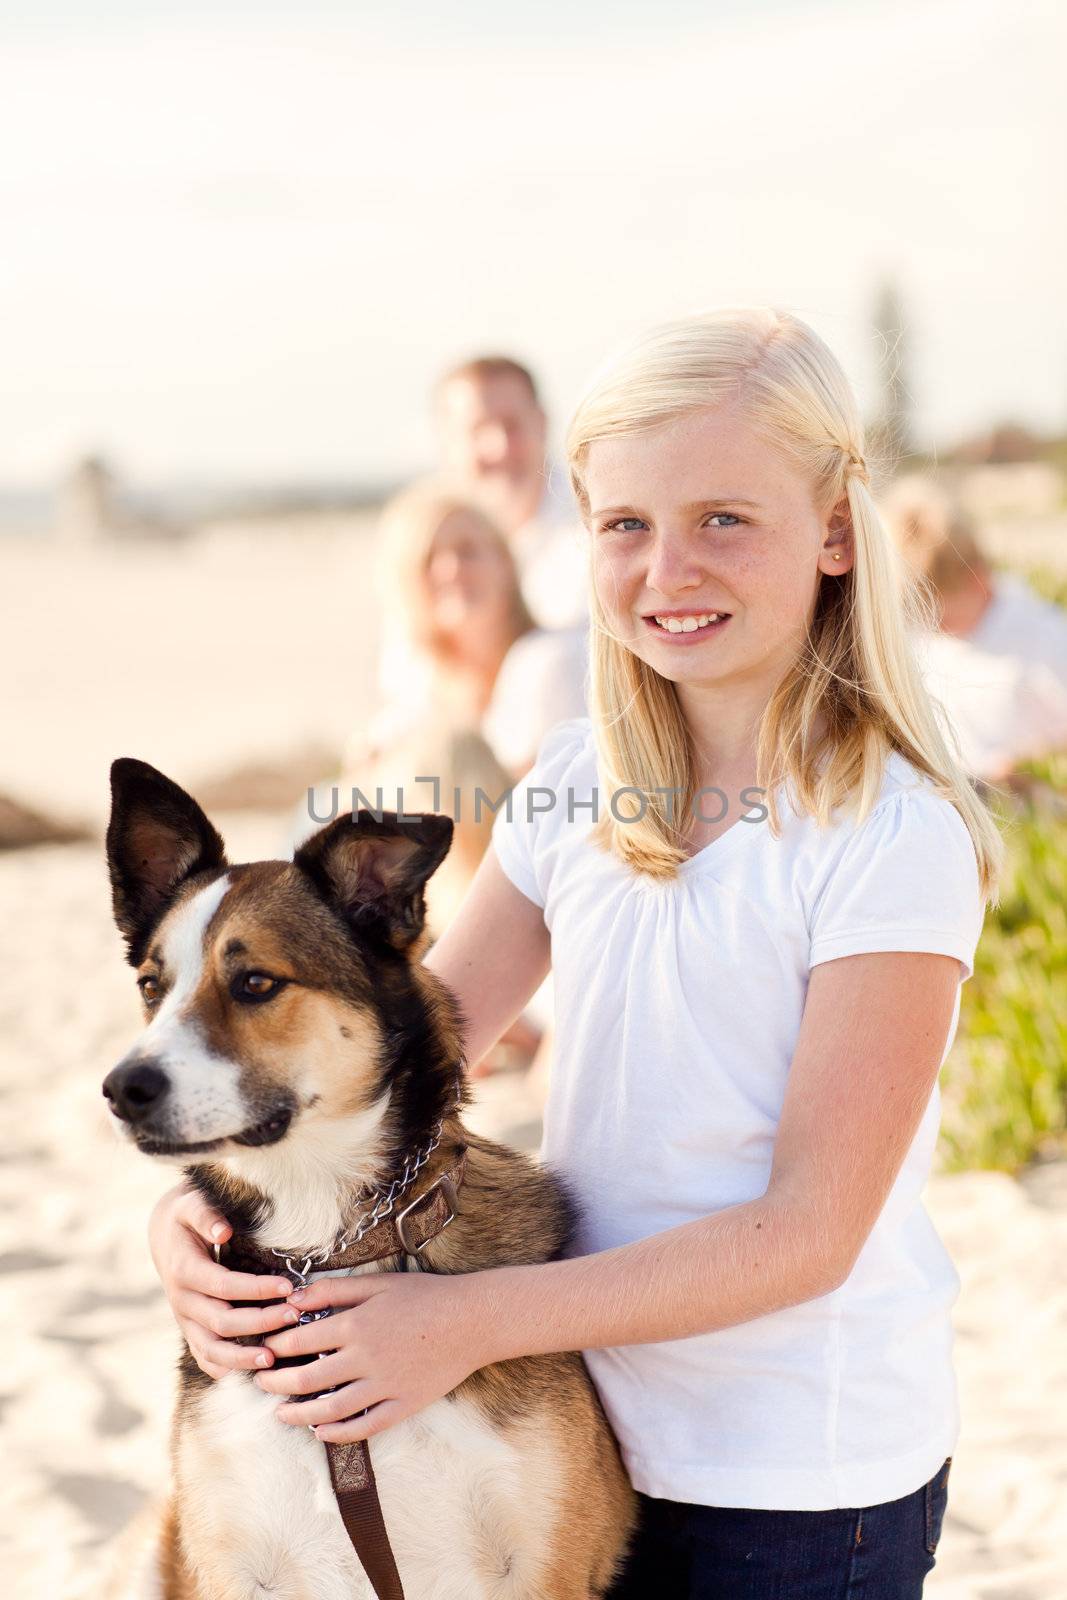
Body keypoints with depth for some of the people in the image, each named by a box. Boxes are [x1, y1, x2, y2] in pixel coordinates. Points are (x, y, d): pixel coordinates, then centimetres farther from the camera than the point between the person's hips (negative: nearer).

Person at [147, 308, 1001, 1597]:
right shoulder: (581, 784, 0)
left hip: (810, 1482, -5)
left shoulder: (891, 836, -18)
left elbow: (808, 1229, -19)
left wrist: (475, 1319, -23)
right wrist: (202, 1200, -15)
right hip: (600, 1441, 5)